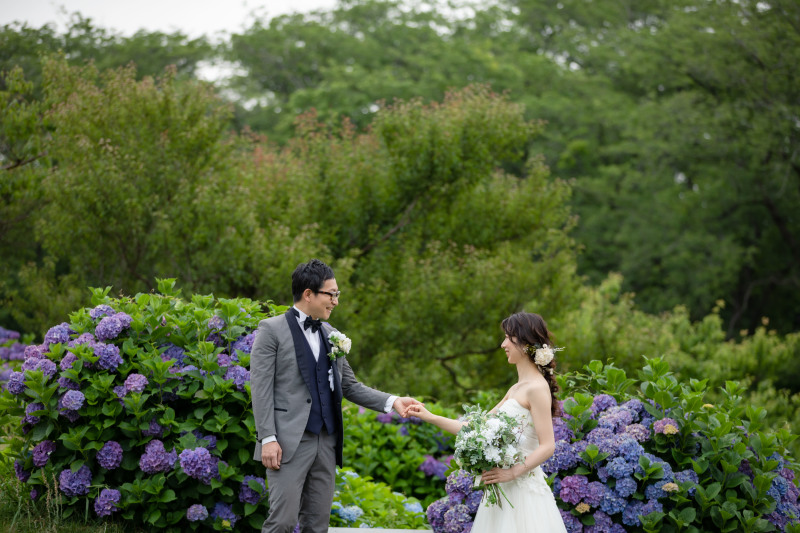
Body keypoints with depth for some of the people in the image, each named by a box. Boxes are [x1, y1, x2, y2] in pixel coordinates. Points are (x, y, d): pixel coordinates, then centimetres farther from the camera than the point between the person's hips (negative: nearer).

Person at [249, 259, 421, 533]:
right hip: (289, 443, -6)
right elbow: (261, 387, -8)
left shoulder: (329, 334, 16)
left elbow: (350, 386, 19)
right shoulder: (272, 330, -3)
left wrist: (392, 402, 6)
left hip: (326, 443, 6)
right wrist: (268, 438, -16)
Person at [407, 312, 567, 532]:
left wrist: (512, 473, -23)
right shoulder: (516, 390, 17)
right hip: (505, 491, 8)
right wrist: (431, 418, 16)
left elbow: (547, 446, -16)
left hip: (522, 488, -8)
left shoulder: (537, 388, -10)